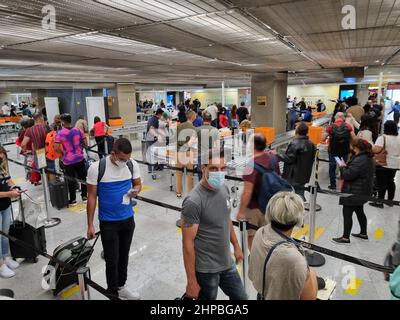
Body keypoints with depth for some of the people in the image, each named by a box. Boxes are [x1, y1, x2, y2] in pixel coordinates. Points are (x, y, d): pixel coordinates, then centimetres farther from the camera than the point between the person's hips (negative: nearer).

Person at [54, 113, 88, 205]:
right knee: (83, 178, 16)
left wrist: (63, 153, 3)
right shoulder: (78, 130, -3)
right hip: (80, 158, 2)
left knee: (71, 180, 9)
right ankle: (84, 196, 23)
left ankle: (73, 200, 19)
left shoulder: (60, 133, -10)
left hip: (68, 160, -2)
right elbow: (85, 144, 1)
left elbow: (56, 148, -15)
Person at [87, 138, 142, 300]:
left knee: (124, 256, 19)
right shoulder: (96, 168, -18)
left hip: (128, 219, 4)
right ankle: (113, 293, 28)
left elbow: (138, 184, 7)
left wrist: (134, 191, -18)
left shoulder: (133, 165, -8)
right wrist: (90, 225, -8)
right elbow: (92, 197, -10)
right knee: (112, 259, 5)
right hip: (108, 222, -4)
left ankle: (121, 287, 40)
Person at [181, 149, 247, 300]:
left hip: (227, 263, 7)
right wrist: (191, 281, -17)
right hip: (206, 269, -7)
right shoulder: (193, 202, -25)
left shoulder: (224, 188, -3)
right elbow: (188, 243, -21)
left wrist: (236, 246, 17)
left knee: (240, 297, 22)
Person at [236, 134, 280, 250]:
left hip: (253, 207, -7)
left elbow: (247, 192, -28)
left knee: (251, 236, 13)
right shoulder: (273, 157, -5)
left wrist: (241, 211, -17)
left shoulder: (251, 164, -27)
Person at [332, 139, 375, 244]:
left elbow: (347, 175, -27)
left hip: (354, 193, -10)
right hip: (362, 192, 10)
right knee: (359, 212, 23)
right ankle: (363, 233, 37)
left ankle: (345, 237, 9)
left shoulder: (359, 160, -26)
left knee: (347, 214, 0)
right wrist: (347, 166, 1)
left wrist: (342, 167, -9)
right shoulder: (369, 158, 8)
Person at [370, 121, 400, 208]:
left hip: (384, 164, -6)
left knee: (382, 183, 0)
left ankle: (380, 202, 5)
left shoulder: (383, 138, -17)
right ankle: (390, 200, 28)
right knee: (390, 181, 18)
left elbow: (376, 150, -29)